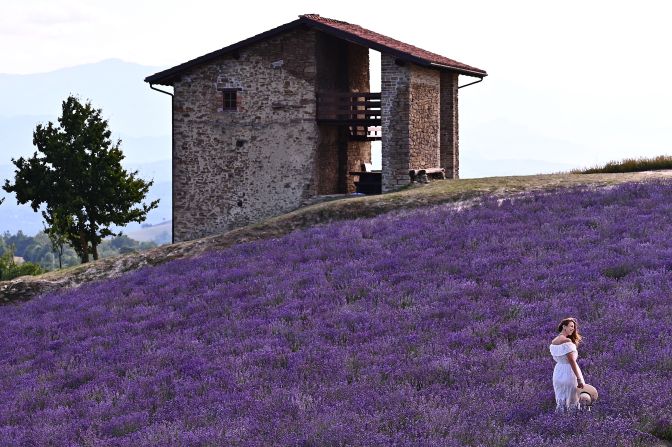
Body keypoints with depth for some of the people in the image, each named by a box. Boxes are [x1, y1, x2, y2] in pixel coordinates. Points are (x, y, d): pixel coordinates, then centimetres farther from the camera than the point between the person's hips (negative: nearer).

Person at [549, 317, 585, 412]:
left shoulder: (553, 342, 10)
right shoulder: (567, 341, -16)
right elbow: (572, 362, -18)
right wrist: (579, 379, -16)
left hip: (557, 373, 8)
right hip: (569, 374, -8)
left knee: (560, 402, 12)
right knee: (572, 402, -1)